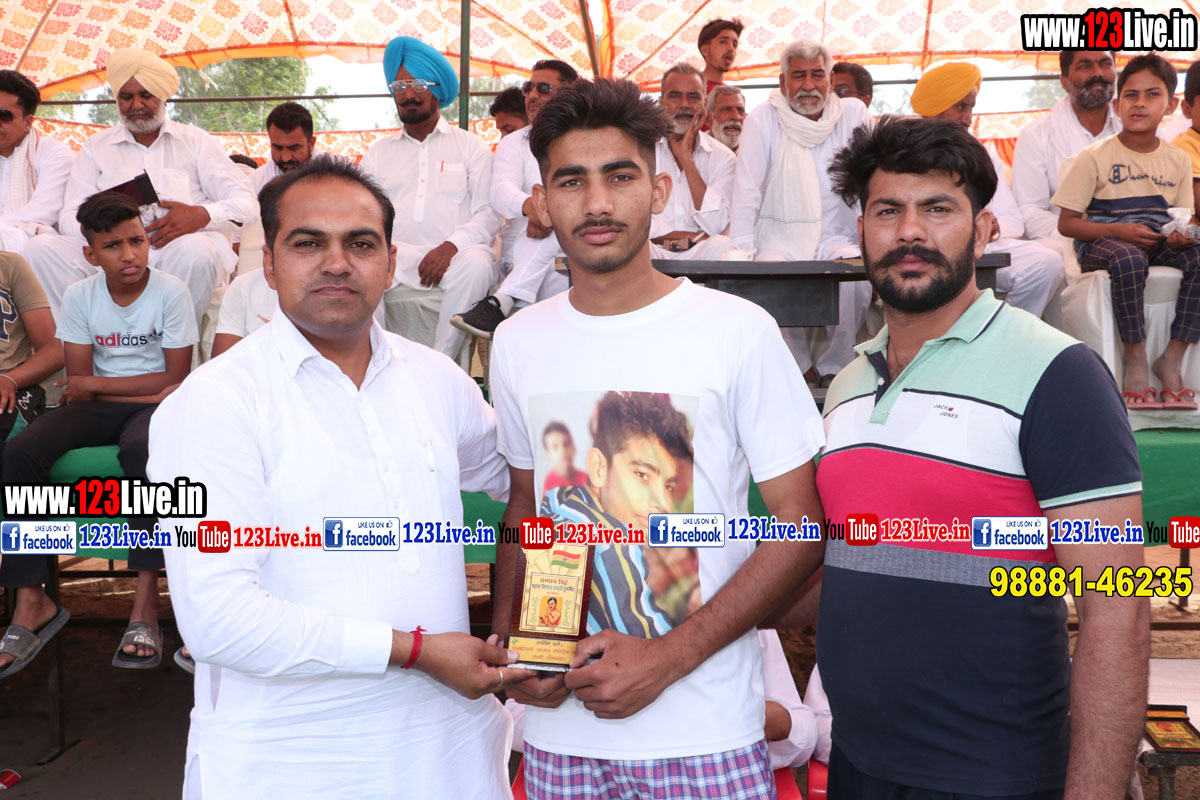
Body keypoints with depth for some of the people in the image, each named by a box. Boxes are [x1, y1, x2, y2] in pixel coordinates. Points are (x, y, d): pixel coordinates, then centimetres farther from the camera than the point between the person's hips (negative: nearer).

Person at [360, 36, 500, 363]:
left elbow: (488, 213, 5)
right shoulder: (379, 152, 25)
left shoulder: (471, 146, 16)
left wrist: (451, 246, -15)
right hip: (394, 255, 2)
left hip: (453, 254, -2)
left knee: (477, 263, -36)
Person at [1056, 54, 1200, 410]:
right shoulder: (1094, 158, -2)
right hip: (1103, 240, -4)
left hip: (1158, 239, 4)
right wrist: (1119, 231, -19)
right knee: (1128, 258, -39)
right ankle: (1136, 360, -24)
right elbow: (1066, 222, -5)